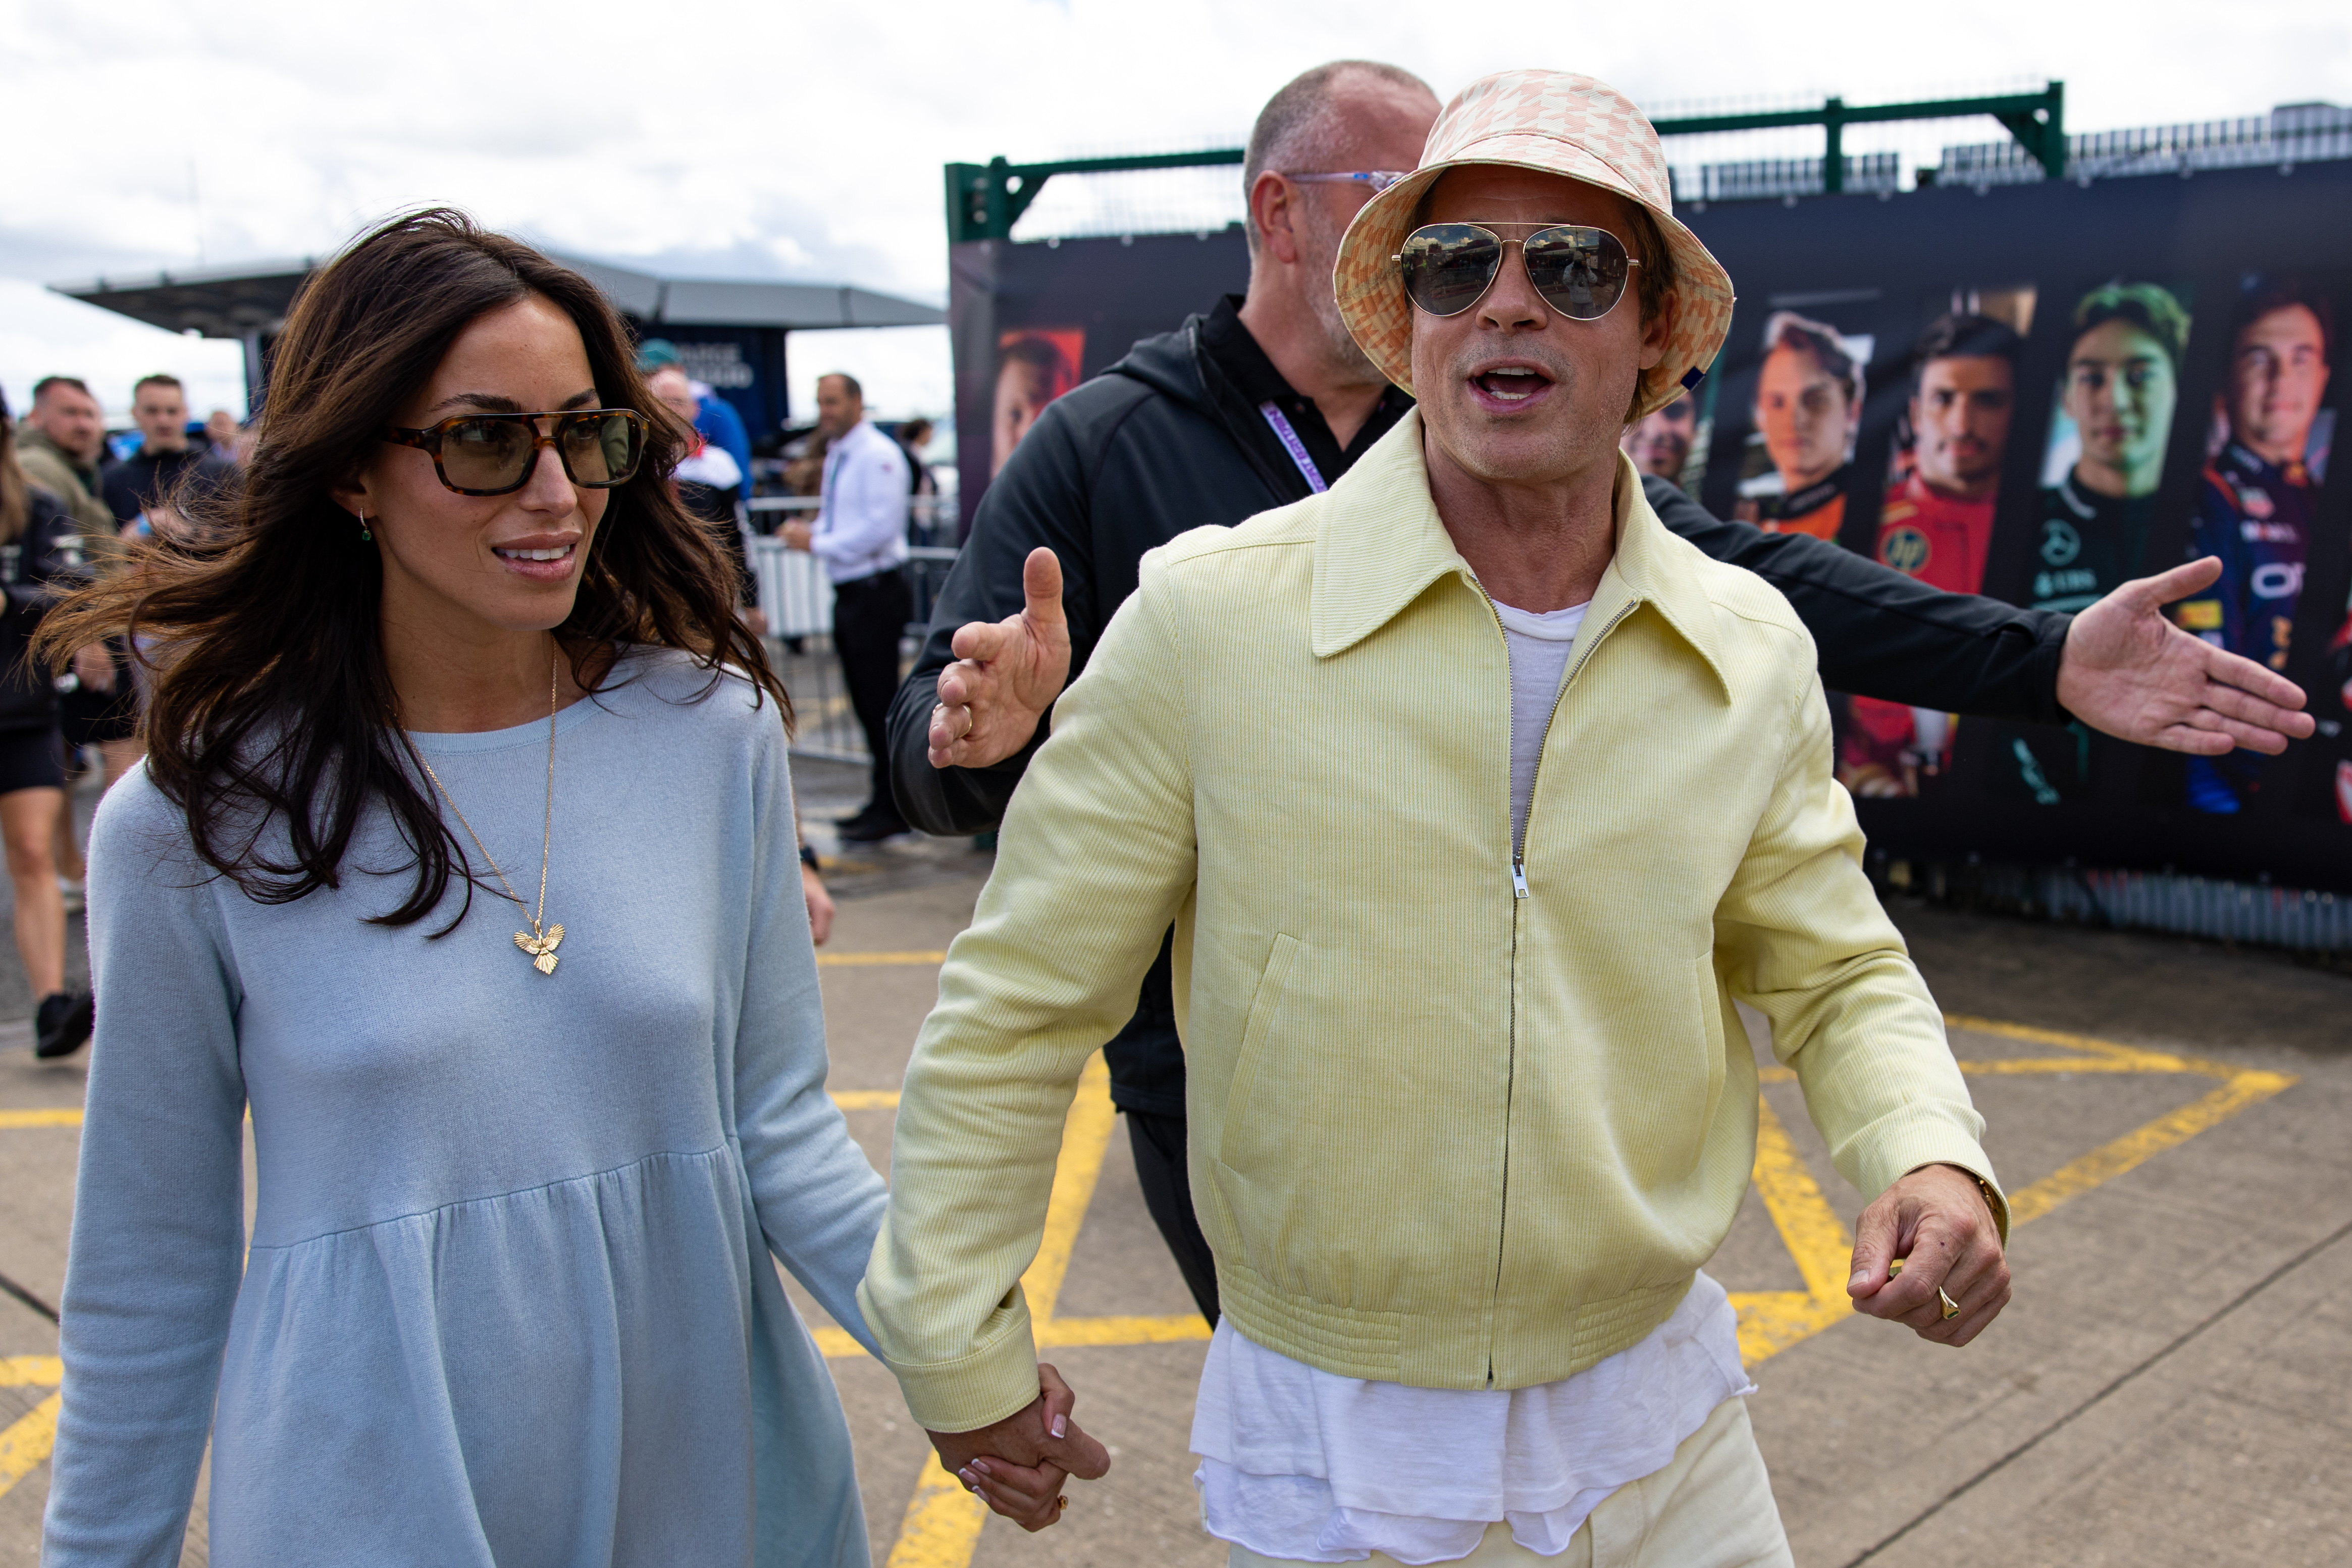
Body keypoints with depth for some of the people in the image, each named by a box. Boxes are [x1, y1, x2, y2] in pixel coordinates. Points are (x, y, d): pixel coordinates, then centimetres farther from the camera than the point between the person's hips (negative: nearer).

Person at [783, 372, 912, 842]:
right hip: (849, 592, 10)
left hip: (877, 592, -10)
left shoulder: (878, 455, -13)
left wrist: (818, 543, -17)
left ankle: (892, 808, 1)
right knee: (865, 701, 14)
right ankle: (883, 801, 23)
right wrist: (807, 532, 3)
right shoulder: (836, 456, 16)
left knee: (880, 701, -6)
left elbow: (880, 526, -21)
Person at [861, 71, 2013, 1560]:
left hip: (1659, 1407, 4)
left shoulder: (1753, 653, -4)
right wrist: (958, 1344, -2)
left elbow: (1836, 973, 8)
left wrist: (1932, 1156, -12)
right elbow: (1021, 1006, -8)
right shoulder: (1209, 616, -16)